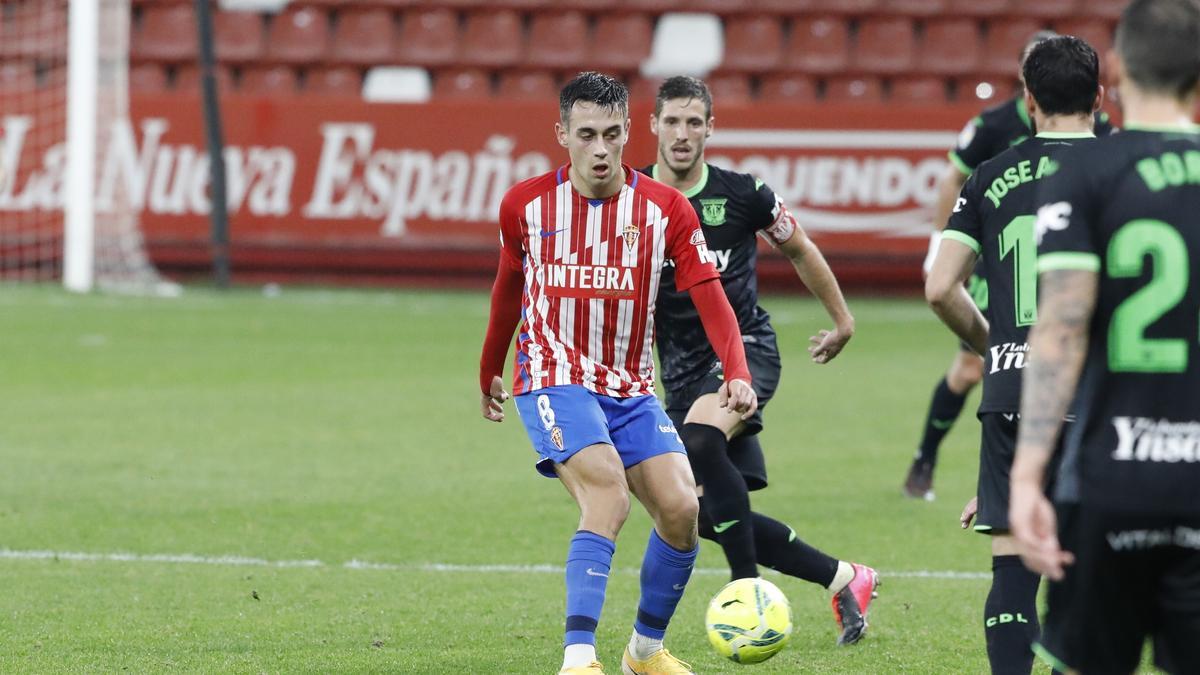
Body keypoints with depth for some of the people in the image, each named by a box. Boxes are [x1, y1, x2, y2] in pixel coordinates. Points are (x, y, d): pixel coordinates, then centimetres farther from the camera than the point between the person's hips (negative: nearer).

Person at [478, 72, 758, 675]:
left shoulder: (664, 209, -3)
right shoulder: (526, 205, -2)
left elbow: (709, 296, -10)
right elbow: (508, 286, 16)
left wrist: (737, 373, -26)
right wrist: (489, 373, 26)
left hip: (630, 388, 3)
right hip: (554, 380, -3)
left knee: (680, 509, -10)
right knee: (608, 494, -27)